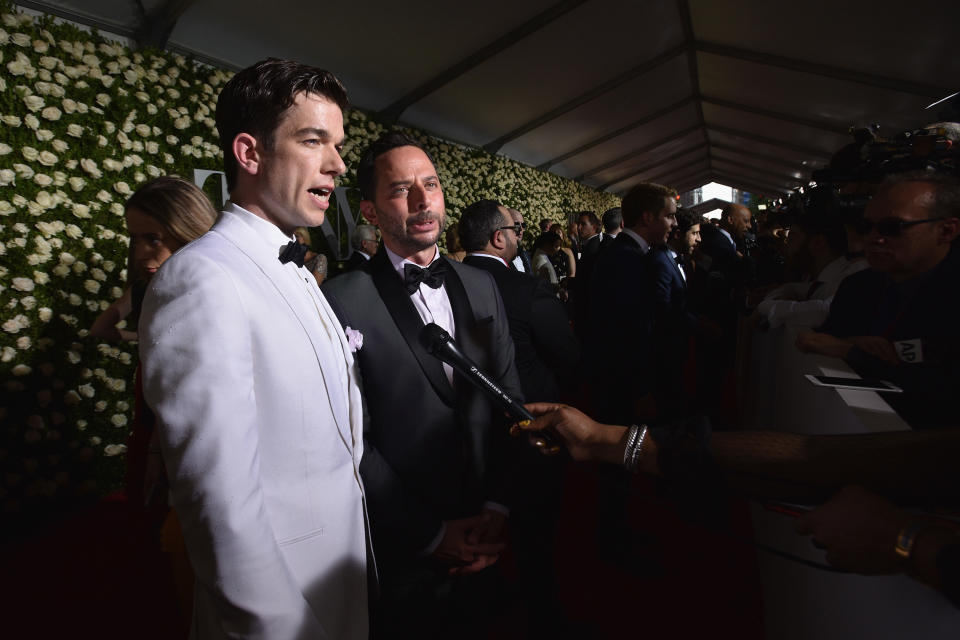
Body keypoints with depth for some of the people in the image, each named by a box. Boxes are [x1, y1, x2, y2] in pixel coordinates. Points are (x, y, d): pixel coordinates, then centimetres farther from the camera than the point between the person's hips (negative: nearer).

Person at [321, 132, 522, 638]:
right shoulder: (343, 301, -16)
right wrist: (432, 535, -12)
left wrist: (498, 505, -4)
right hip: (402, 555, -4)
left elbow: (509, 397, 2)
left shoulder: (480, 285, 1)